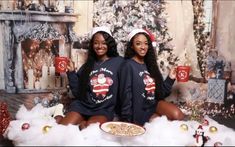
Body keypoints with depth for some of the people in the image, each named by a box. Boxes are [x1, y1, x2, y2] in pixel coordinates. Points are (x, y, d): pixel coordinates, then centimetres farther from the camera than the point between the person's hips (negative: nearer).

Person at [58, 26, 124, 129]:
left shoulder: (119, 62, -2)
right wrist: (71, 72, 0)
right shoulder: (88, 65, 10)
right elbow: (78, 93, 8)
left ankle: (83, 123, -3)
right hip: (83, 105, 3)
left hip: (105, 110, -2)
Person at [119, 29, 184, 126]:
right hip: (140, 109, -6)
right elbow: (126, 94, -11)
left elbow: (159, 91, 11)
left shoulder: (149, 64, 11)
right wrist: (127, 119, -10)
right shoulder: (128, 65, -11)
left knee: (178, 115, -18)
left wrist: (170, 78, 0)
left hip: (154, 103, 6)